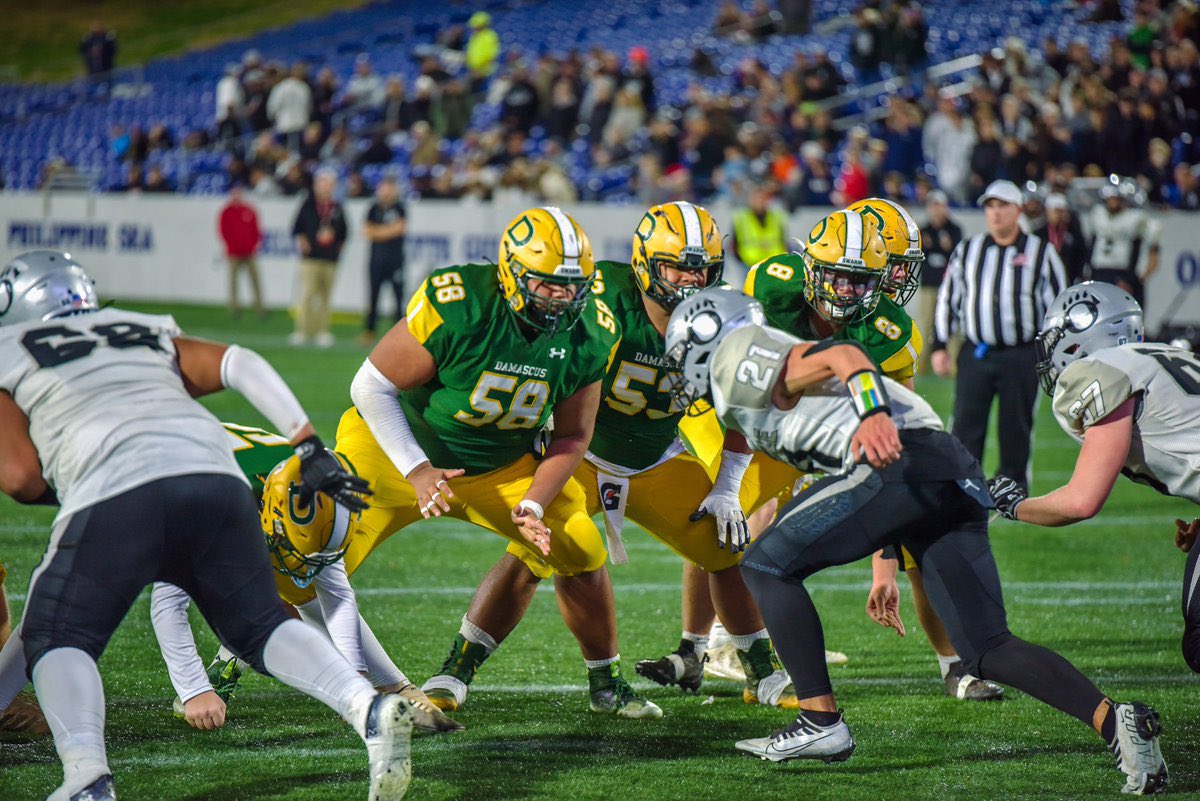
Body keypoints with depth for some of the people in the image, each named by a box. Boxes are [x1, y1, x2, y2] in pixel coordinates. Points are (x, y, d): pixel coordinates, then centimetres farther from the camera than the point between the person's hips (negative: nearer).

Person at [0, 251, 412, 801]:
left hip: (115, 500, -4)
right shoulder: (148, 335, 33)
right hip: (217, 484, 4)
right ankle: (370, 709, -6)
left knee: (56, 641, 9)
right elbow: (242, 366, 18)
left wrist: (55, 491, 29)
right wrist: (310, 450, 16)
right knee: (258, 626, 18)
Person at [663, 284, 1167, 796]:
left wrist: (874, 415, -31)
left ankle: (820, 722, -1)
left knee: (767, 565, 4)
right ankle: (1111, 720, -12)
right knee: (988, 650, 5)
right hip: (958, 483, 9)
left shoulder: (738, 357, 8)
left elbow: (839, 357, -12)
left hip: (905, 464, -9)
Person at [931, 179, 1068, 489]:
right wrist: (939, 346, 7)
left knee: (1016, 429, 3)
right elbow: (947, 299, 14)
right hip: (975, 355, 2)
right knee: (966, 427, -4)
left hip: (1022, 357, -1)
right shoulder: (967, 251, 11)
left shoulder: (1041, 252, 5)